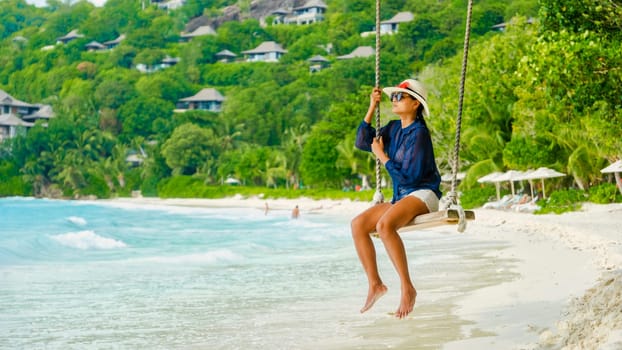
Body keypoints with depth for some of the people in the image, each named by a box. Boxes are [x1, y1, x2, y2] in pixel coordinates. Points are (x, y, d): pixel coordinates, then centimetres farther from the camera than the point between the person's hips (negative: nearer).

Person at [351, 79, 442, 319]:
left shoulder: (419, 133, -13)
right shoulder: (394, 128, 12)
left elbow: (409, 177, -18)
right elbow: (362, 142, 12)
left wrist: (381, 155, -9)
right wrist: (372, 108, 7)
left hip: (423, 195, -9)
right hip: (400, 197, 9)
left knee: (384, 225, -35)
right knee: (358, 224, -10)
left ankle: (407, 288, -32)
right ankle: (375, 284, -6)